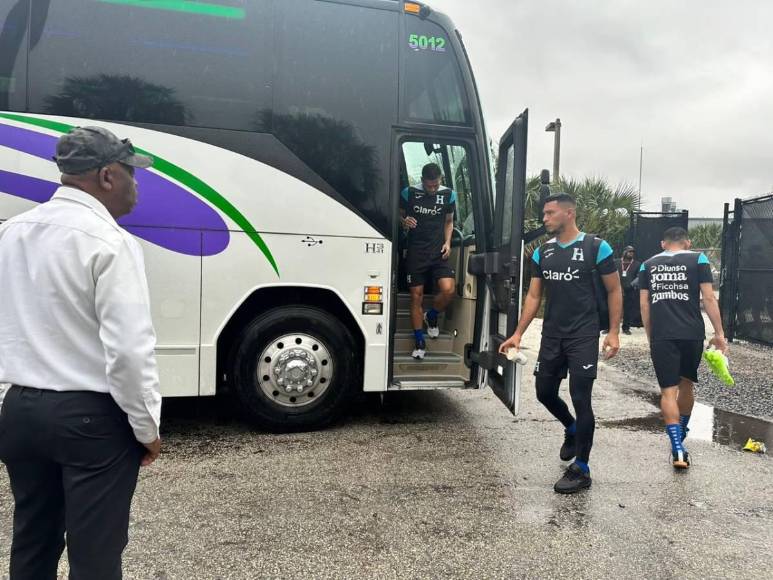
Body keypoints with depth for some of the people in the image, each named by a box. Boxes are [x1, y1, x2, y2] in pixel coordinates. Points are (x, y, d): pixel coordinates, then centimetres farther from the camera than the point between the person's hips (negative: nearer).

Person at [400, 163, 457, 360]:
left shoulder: (449, 195, 4)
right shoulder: (409, 193, -1)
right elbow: (399, 215, 11)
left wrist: (447, 243, 0)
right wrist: (405, 221, -13)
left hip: (438, 252, 1)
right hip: (415, 252, -1)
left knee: (448, 290, -17)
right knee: (416, 296, 1)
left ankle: (431, 316, 16)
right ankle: (420, 343, 12)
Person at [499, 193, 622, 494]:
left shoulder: (596, 248, -6)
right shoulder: (542, 252, 8)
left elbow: (614, 291, -1)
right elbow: (533, 296, 10)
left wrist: (613, 331, -8)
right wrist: (518, 334, 6)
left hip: (583, 336, -5)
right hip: (551, 335, 6)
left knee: (581, 398, -4)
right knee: (545, 392, 12)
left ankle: (581, 470, 9)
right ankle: (572, 430, 43)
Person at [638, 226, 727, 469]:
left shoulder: (648, 265, 11)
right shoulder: (698, 260, 6)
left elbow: (644, 305, 9)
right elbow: (708, 298, -1)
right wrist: (719, 333, 3)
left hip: (661, 336, 0)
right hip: (692, 334, 0)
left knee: (668, 390, 1)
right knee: (686, 385, 18)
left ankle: (678, 449, -8)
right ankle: (680, 435, 35)